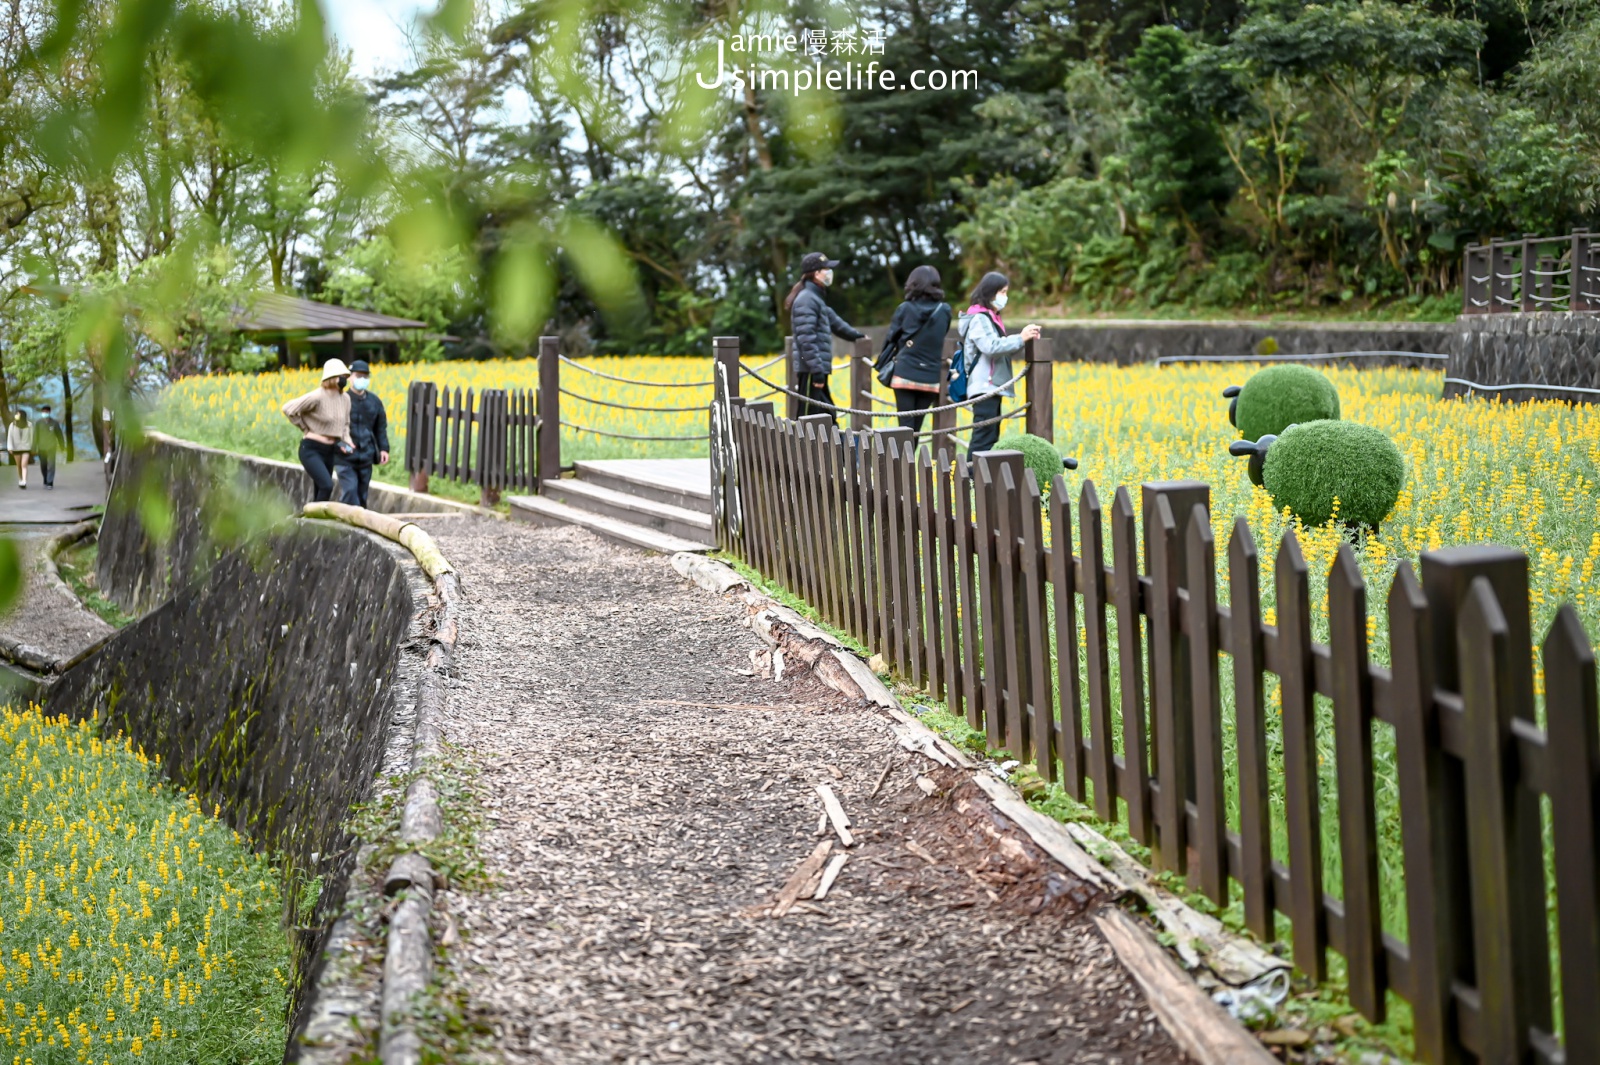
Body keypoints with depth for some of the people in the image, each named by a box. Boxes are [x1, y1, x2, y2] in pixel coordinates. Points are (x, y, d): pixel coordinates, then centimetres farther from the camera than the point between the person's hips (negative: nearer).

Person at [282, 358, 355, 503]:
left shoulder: (345, 399, 4)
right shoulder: (317, 397, -17)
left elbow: (345, 424, 18)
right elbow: (288, 409, -15)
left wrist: (346, 441, -1)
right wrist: (305, 428, -8)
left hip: (330, 451, 7)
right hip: (311, 449, -7)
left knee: (319, 493, 9)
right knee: (327, 485, -22)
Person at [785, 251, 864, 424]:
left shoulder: (816, 298, 19)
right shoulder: (806, 299, -13)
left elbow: (834, 322, 34)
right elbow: (807, 339, -19)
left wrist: (856, 335, 46)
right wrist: (817, 370, -22)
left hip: (819, 369, 10)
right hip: (811, 370, -10)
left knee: (828, 417, 12)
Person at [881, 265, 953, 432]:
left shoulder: (904, 309, -2)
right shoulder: (944, 311, 2)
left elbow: (891, 337, 5)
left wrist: (883, 361, 20)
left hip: (905, 373, -2)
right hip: (930, 377, 2)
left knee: (906, 425, -2)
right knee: (916, 426, 8)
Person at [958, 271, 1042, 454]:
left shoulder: (990, 317, 20)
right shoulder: (979, 318, -11)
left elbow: (1002, 346, 16)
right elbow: (991, 347, -24)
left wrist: (1025, 338, 1)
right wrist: (1020, 338, -22)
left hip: (992, 387, 10)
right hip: (984, 387, -10)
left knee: (991, 437, 10)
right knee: (984, 437, -14)